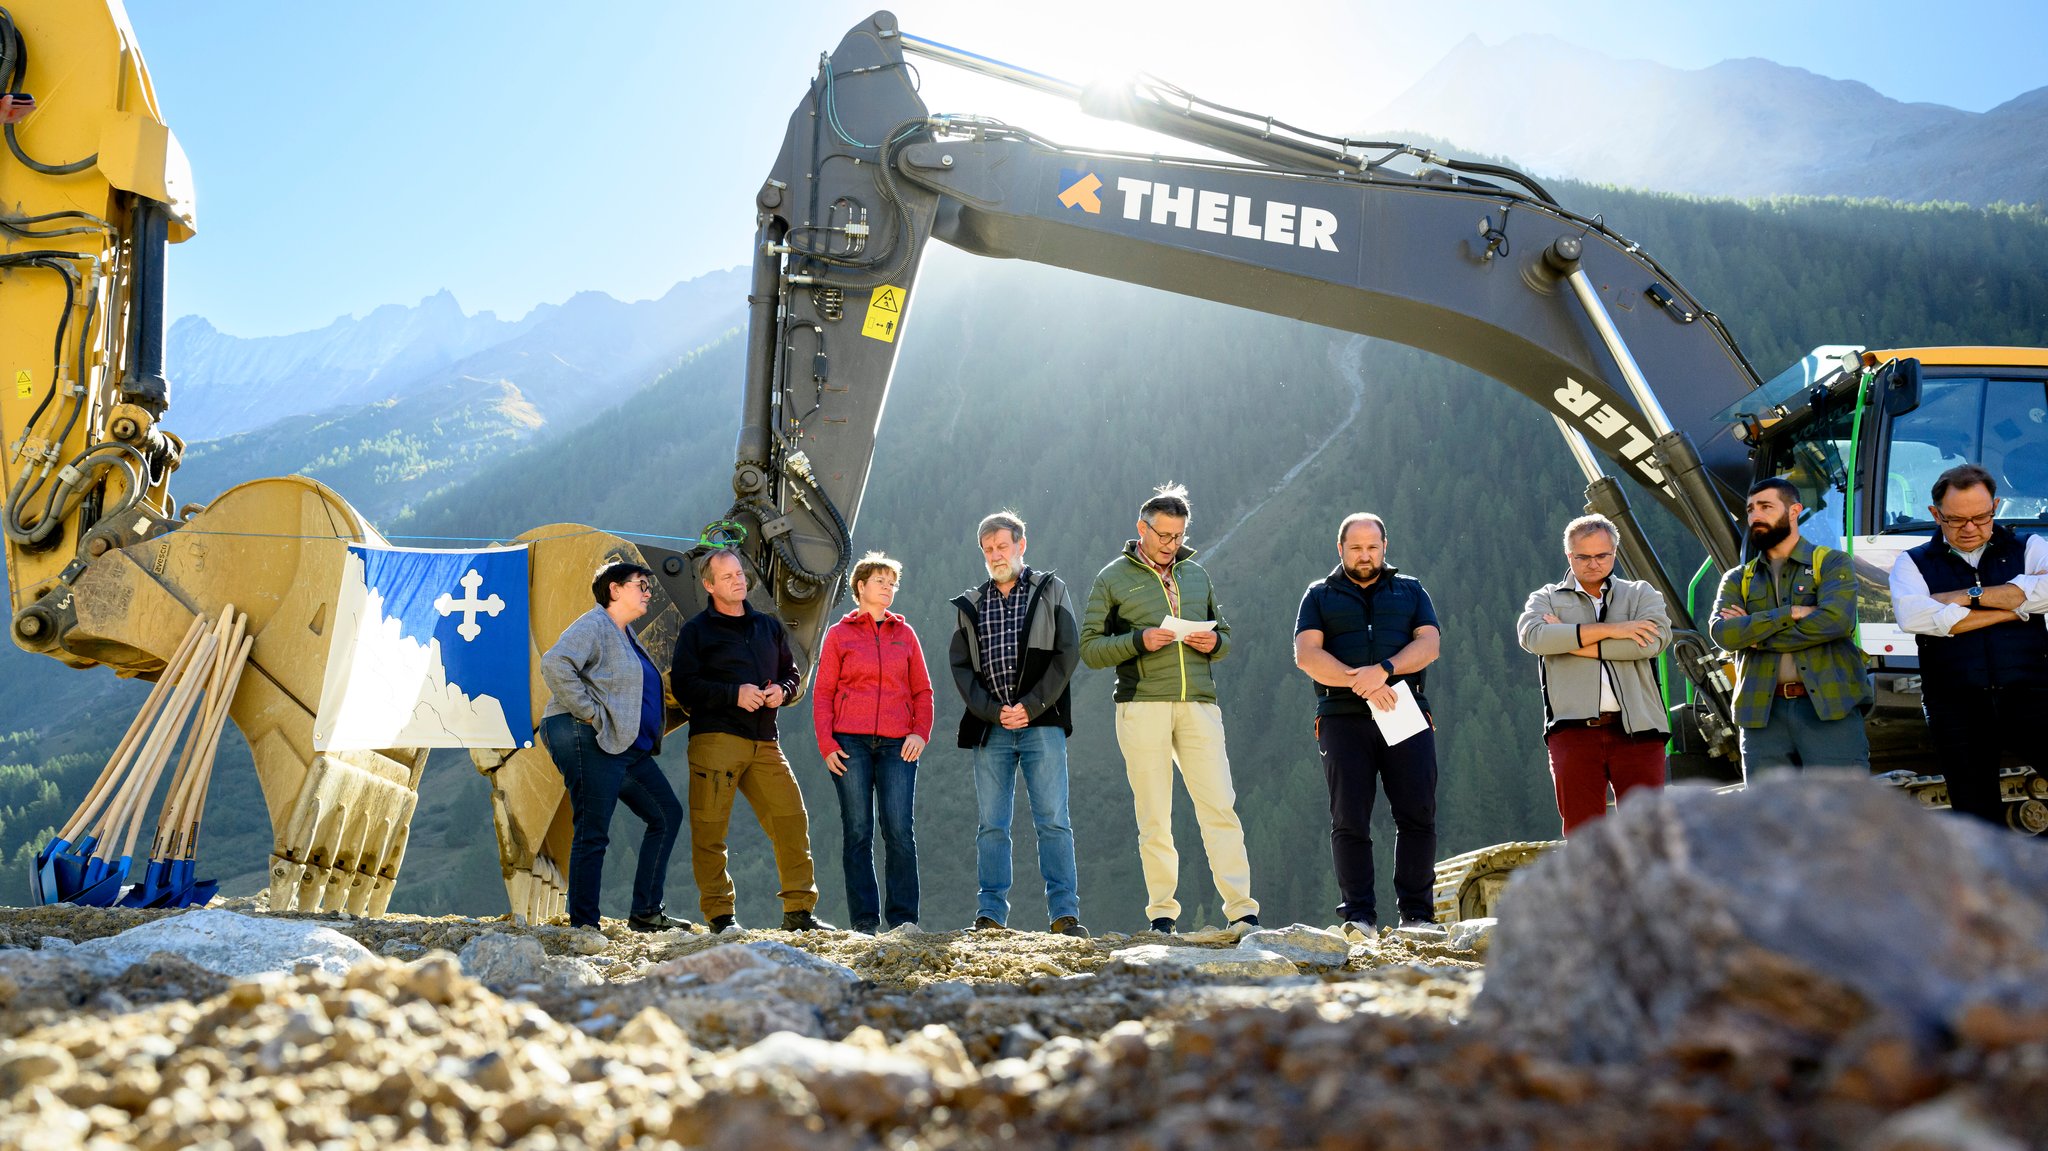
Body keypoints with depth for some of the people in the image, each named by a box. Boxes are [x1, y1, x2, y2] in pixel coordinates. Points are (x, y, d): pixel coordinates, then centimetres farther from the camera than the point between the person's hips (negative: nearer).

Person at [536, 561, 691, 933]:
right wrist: (590, 713, -22)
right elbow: (554, 664, -24)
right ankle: (583, 924, -1)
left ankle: (645, 913, 13)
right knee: (593, 833, -8)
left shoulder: (625, 634, 22)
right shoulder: (593, 626, -8)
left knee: (667, 814, 10)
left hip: (630, 748, 10)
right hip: (590, 741, -10)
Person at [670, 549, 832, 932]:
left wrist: (782, 692, 0)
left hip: (764, 742, 4)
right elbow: (684, 685, -4)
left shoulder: (768, 626, 19)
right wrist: (734, 694, -14)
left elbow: (790, 672, 24)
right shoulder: (696, 630, 5)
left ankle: (799, 910, 7)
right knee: (709, 828, -4)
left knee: (792, 819, -1)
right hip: (715, 739, -4)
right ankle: (719, 914, 6)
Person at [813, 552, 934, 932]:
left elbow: (922, 690, 14)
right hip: (850, 743, -1)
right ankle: (864, 921, 5)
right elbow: (822, 693, 6)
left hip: (897, 744, 1)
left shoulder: (905, 634, 15)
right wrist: (826, 744, -5)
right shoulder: (839, 634, 9)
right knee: (857, 832, 0)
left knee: (900, 830, -7)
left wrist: (921, 732, -1)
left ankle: (903, 918, -1)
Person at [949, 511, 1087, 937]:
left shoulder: (1050, 591, 9)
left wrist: (1032, 706, -10)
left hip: (1041, 724, -3)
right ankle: (991, 914, 8)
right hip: (989, 727, 3)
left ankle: (1064, 912, -2)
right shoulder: (970, 605, 16)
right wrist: (992, 711, -8)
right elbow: (960, 667, 8)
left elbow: (1068, 651, -1)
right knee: (991, 826, 3)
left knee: (1053, 821, -5)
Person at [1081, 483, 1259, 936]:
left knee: (1220, 806, -5)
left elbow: (1224, 634, 24)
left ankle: (1242, 912, -4)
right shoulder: (1113, 577, 6)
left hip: (1200, 704, 3)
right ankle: (1161, 915, 8)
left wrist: (1214, 641, 0)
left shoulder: (1196, 573, 18)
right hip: (1142, 707, -3)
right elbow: (1090, 649, 1)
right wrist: (1139, 640, -15)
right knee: (1154, 816, 1)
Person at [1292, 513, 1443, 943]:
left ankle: (1417, 914, 3)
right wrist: (1362, 684, -13)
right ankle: (1358, 916, -3)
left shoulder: (1410, 591, 19)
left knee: (1418, 815, -4)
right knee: (1349, 821, -6)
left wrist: (1382, 670, -14)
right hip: (1343, 718, -1)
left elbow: (1429, 644, 4)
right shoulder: (1320, 595, 15)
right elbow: (1307, 654, 0)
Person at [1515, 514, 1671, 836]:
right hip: (1574, 730, 0)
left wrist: (1571, 641, -4)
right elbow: (1532, 636, -7)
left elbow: (1653, 641, -4)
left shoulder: (1641, 594, 18)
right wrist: (1610, 630, -8)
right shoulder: (1547, 598, 17)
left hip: (1637, 729, 0)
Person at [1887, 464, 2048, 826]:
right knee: (1978, 819, 4)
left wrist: (1968, 596, -6)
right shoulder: (1913, 563, 11)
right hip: (1958, 709, 0)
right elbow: (1912, 616, -11)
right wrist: (2011, 609, -5)